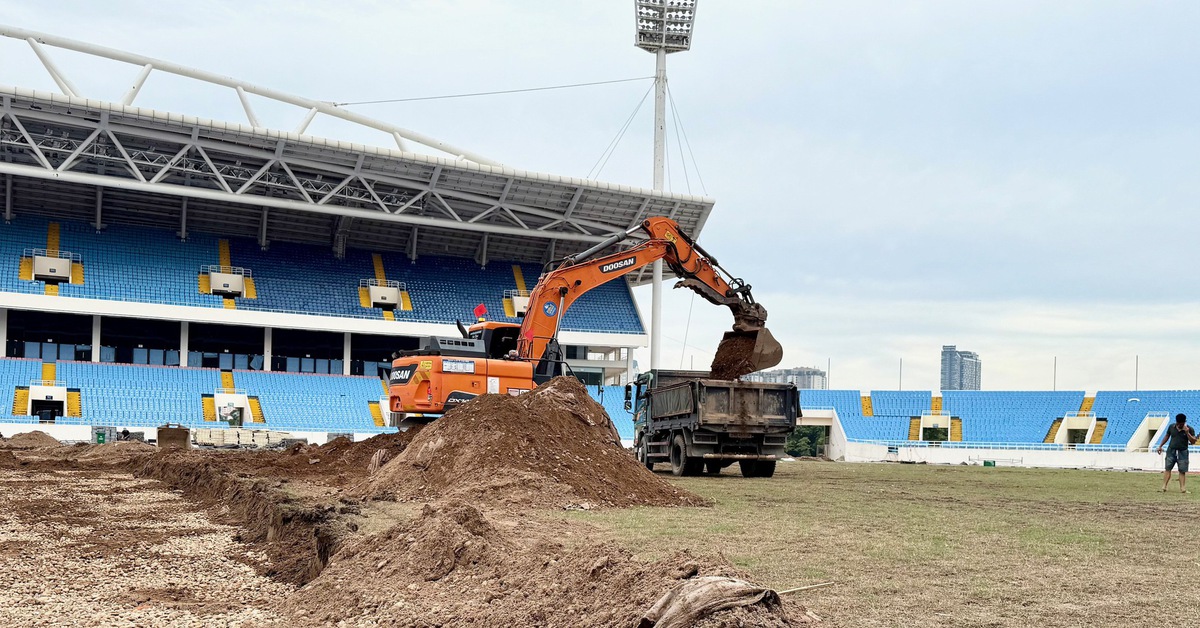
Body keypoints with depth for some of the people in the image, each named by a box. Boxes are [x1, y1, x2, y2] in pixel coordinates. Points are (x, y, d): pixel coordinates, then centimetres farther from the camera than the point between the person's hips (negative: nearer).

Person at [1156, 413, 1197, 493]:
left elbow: (1193, 441, -9)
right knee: (1168, 469, -3)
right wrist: (1160, 446, 14)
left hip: (1182, 452, -1)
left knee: (1182, 471, -2)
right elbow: (1166, 436, 16)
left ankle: (1182, 488, -2)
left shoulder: (1189, 429, -4)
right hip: (1171, 451, 2)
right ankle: (1164, 487, -5)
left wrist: (1187, 433, -21)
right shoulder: (1171, 427, 3)